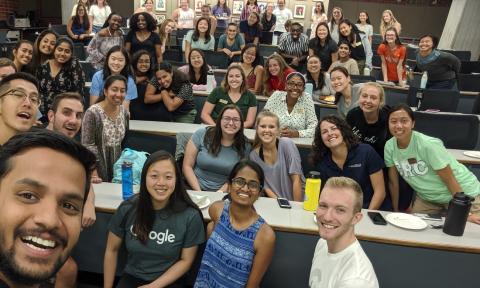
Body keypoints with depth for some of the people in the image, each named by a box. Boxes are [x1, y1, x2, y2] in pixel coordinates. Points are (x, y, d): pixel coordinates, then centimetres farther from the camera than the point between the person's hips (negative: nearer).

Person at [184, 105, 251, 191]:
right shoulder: (202, 134, -1)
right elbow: (187, 166, -1)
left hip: (222, 194, 1)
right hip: (194, 188, -1)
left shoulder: (245, 146, 1)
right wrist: (199, 192, -9)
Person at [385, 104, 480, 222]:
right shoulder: (389, 146, -14)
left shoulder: (428, 145, -28)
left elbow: (450, 180, -21)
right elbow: (393, 182, -3)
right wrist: (395, 211, 3)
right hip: (427, 197, 5)